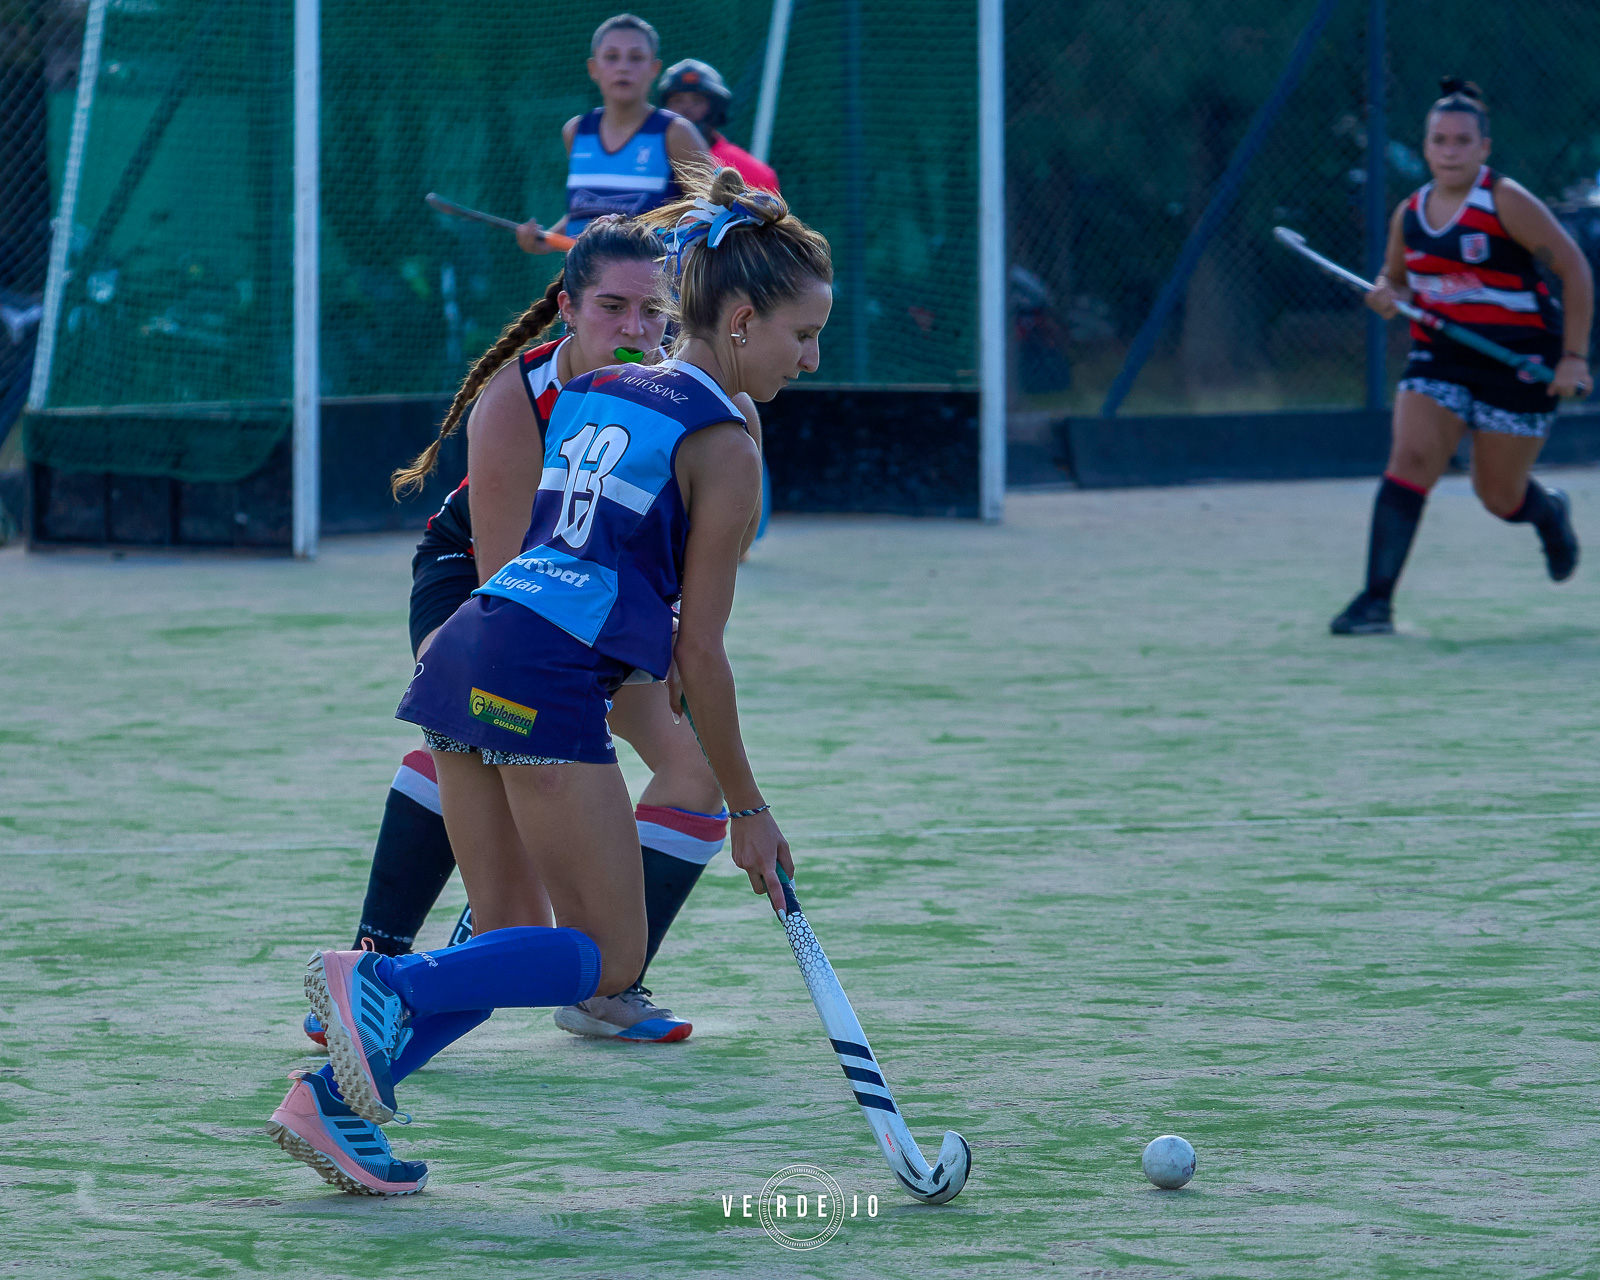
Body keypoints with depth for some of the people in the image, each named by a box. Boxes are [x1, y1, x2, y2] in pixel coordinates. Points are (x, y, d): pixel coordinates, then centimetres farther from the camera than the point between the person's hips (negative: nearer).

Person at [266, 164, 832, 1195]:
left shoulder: (595, 393, 19)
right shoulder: (720, 443, -3)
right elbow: (700, 653, -3)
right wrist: (748, 810, 4)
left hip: (467, 649, 8)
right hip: (547, 683, -8)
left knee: (515, 937, 14)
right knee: (608, 957, 0)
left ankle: (332, 1099, 3)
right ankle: (386, 984, -18)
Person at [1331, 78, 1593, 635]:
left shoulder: (1506, 203, -12)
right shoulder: (1410, 214, 4)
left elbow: (1574, 269, -10)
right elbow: (1396, 274, 22)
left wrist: (1574, 357, -15)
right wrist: (1385, 292, -4)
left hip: (1518, 363, -4)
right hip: (1440, 358, 4)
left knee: (1499, 496, 3)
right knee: (1409, 460, -18)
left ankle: (1550, 513, 43)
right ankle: (1377, 600, -22)